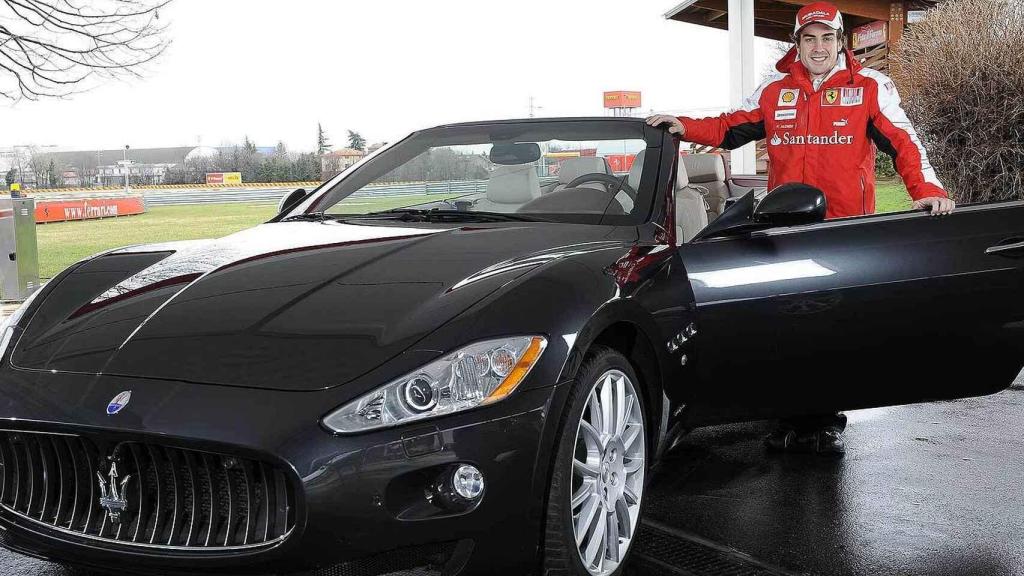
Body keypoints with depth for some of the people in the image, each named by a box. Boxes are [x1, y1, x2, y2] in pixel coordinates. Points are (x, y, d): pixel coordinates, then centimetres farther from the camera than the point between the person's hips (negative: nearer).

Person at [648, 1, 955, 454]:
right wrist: (686, 127, 3)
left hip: (847, 230, -2)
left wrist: (926, 189, -16)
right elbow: (732, 129, 17)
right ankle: (793, 419, 14)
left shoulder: (870, 87, 4)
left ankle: (829, 422, 16)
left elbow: (902, 141, -2)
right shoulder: (774, 91, 12)